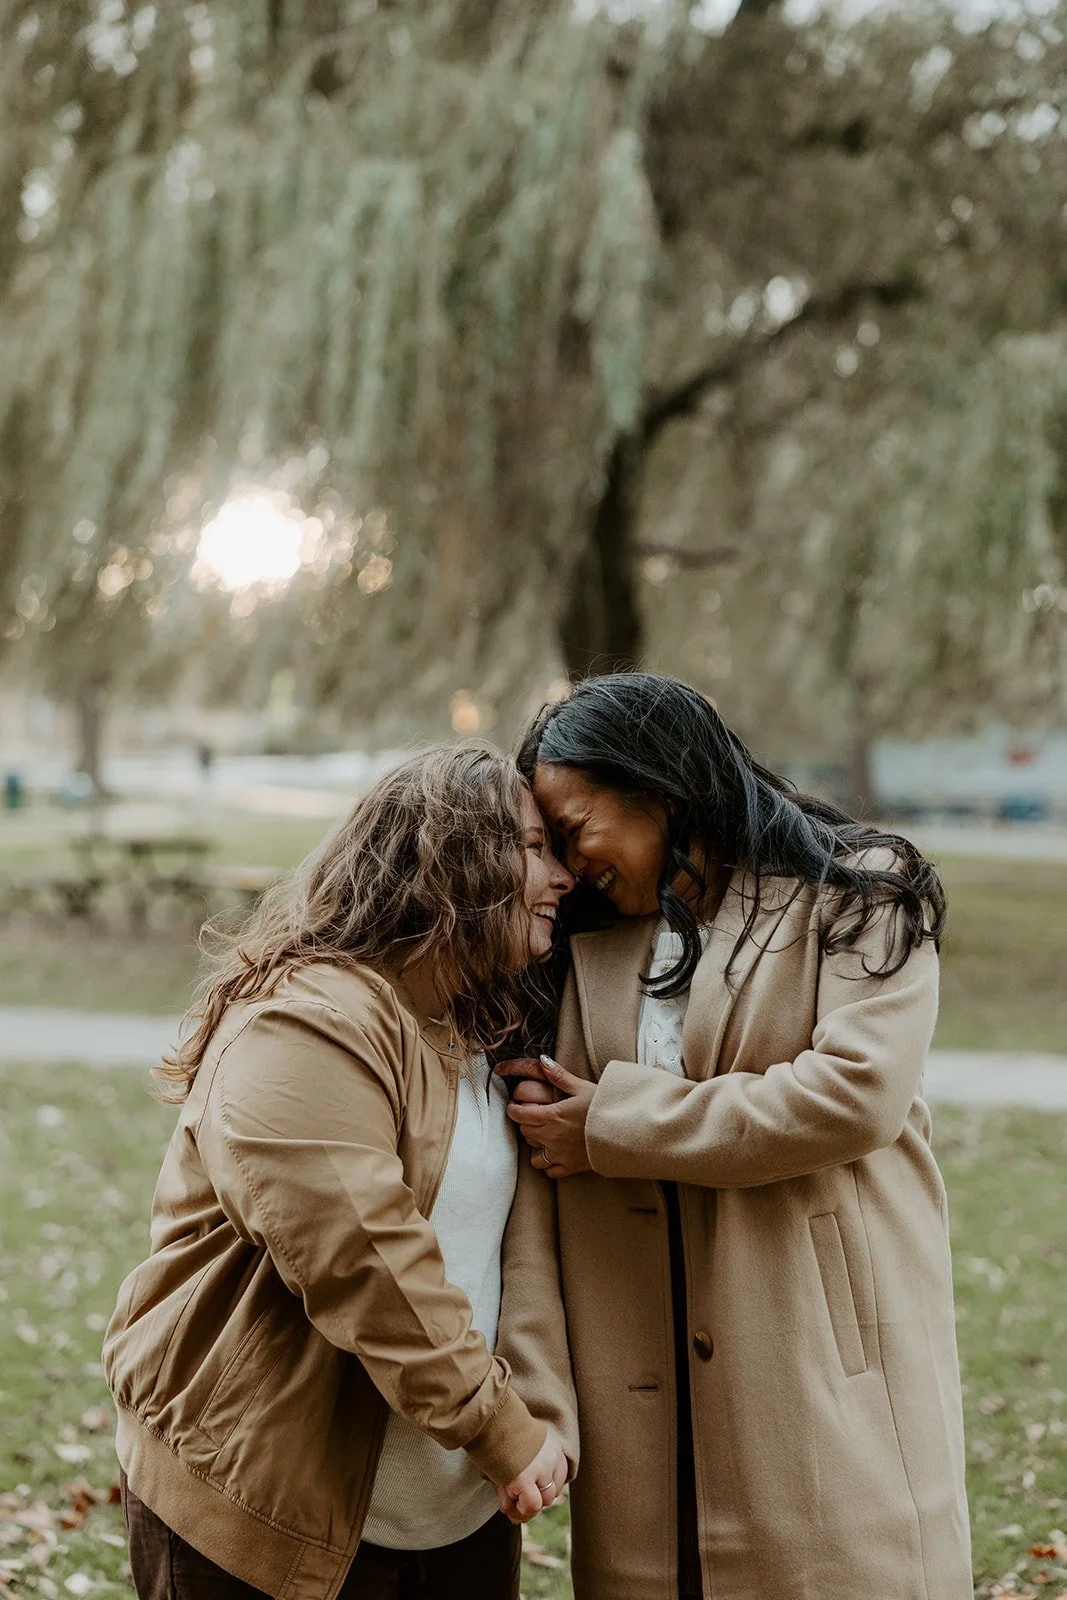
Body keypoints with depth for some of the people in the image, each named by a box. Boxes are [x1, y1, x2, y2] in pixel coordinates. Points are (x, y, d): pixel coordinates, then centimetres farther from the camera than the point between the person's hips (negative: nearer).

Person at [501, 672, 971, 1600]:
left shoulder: (860, 896, -1)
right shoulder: (593, 946, 11)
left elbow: (856, 1093, -16)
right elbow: (546, 1165, 7)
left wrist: (616, 1124, -10)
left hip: (831, 1372, -4)